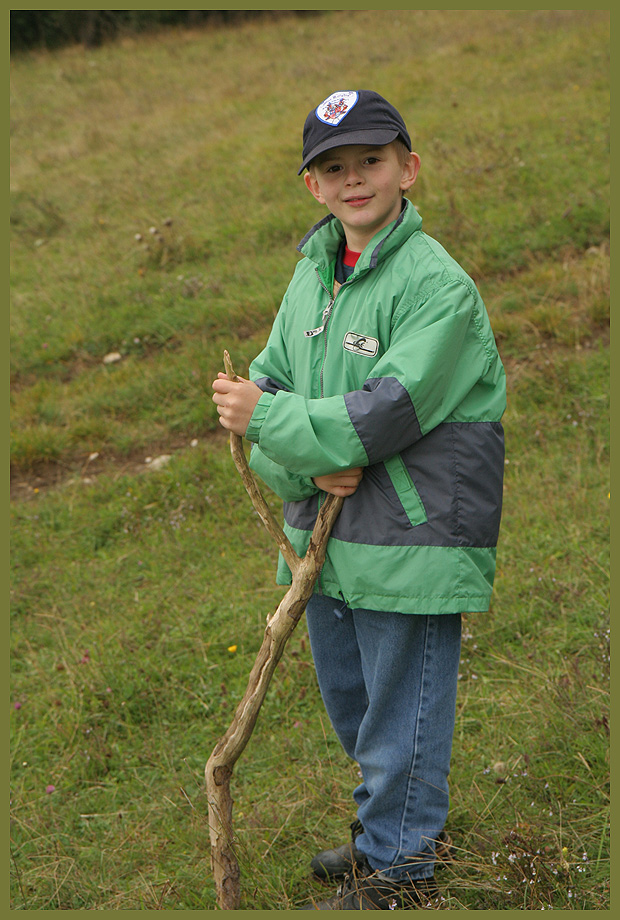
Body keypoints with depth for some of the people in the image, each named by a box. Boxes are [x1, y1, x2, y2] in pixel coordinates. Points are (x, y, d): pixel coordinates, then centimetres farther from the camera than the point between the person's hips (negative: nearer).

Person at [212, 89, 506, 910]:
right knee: (350, 706, 23)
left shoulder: (438, 284, -16)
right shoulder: (312, 272, 7)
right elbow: (268, 383, 4)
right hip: (326, 533, 8)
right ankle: (393, 828, 45)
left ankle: (396, 872, 24)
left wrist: (268, 419, -18)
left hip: (412, 539, -8)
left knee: (401, 716, 5)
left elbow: (387, 414, -24)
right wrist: (307, 466, -14)